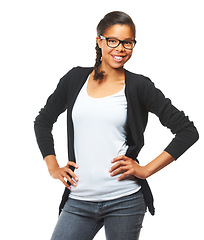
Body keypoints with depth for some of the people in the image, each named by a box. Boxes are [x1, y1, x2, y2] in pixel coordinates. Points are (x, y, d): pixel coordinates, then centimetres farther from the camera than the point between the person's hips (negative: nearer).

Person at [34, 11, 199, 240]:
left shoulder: (139, 87, -1)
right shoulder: (75, 79, 8)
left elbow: (187, 131, -2)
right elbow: (43, 121, 21)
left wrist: (146, 170, -6)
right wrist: (53, 167, 11)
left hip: (124, 201, -2)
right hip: (79, 200, 3)